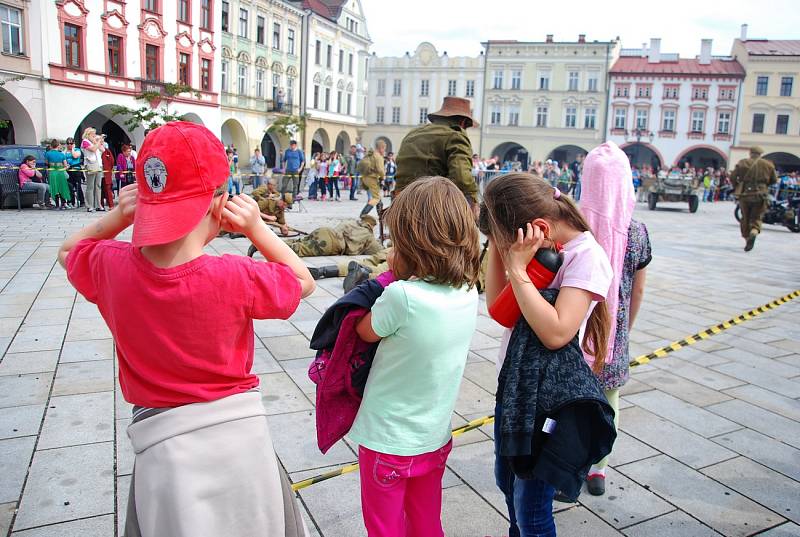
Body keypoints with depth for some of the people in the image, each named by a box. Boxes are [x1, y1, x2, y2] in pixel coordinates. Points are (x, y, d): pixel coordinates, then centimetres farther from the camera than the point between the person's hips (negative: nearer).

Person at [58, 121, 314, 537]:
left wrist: (118, 216, -5)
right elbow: (304, 281, -2)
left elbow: (67, 252, 12)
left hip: (161, 442, 2)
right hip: (238, 435, -2)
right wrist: (256, 229, -10)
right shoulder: (235, 278, -22)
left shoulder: (111, 267, -14)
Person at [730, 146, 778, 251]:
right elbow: (774, 180, 9)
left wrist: (736, 187, 12)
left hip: (744, 194, 0)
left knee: (745, 218, 13)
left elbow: (733, 177, -4)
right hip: (760, 195, 0)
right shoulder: (768, 165, 5)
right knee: (757, 218, 6)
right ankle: (754, 232, -25)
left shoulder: (743, 163, -1)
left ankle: (747, 240, 17)